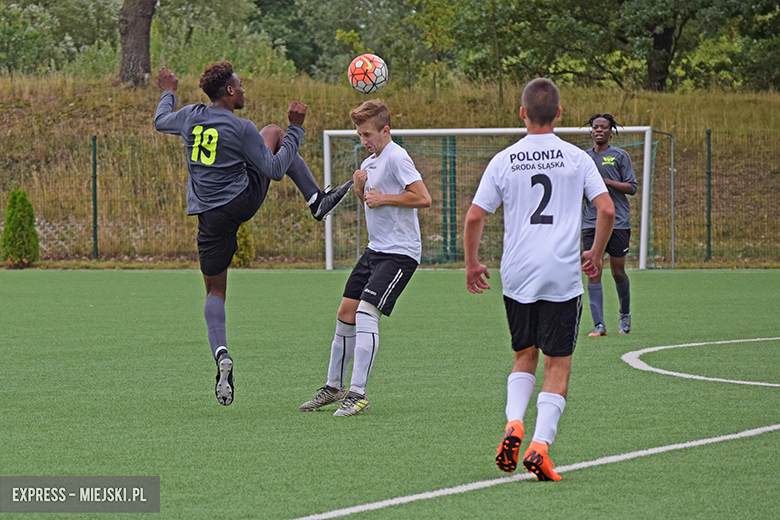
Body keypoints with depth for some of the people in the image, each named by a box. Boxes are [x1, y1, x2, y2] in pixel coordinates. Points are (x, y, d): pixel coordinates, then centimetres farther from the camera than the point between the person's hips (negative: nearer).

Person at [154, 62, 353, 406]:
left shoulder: (190, 117, 0)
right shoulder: (241, 129, -14)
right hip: (244, 202, -3)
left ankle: (221, 355, -16)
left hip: (210, 216, 3)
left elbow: (161, 122, 23)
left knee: (215, 292, 11)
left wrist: (168, 93, 42)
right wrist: (295, 129, -4)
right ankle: (317, 201, 22)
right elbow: (274, 171, -9)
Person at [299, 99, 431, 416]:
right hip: (376, 248, 9)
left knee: (366, 312, -19)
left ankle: (358, 392, -18)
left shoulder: (396, 157, -14)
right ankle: (334, 386, 22)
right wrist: (361, 192, 3)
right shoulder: (370, 162, 14)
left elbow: (423, 198, -22)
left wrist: (382, 198, -17)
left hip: (399, 252, -9)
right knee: (346, 312, 9)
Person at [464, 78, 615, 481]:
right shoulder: (577, 158, 1)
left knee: (524, 356, 20)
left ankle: (513, 423, -3)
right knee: (558, 365, 4)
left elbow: (474, 217, 0)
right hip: (563, 276, -2)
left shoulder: (503, 161, 2)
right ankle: (540, 445, -11)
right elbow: (607, 210, -4)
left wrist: (472, 263, 14)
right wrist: (596, 253, 12)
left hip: (517, 275, 2)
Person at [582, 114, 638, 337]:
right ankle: (599, 325, -11)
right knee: (593, 272, -8)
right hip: (591, 223, 3)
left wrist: (606, 181, -15)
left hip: (618, 221, -3)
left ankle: (625, 314, 28)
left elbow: (631, 187, -3)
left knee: (618, 272, 2)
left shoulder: (620, 156, 2)